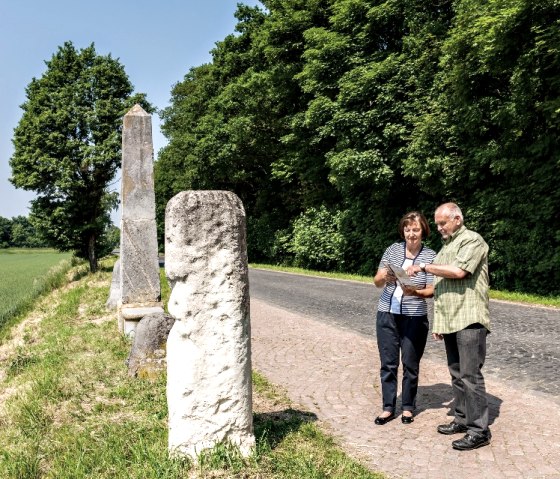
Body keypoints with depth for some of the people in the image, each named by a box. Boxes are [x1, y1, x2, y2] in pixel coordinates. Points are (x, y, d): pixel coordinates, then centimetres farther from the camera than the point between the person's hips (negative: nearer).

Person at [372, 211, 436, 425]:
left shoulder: (430, 255, -4)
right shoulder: (393, 249, 2)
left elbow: (431, 290, -5)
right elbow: (377, 282, 0)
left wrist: (416, 292, -26)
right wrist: (384, 277, -23)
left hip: (414, 318, -2)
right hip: (387, 315, 2)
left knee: (411, 365, 8)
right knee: (388, 364, 8)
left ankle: (408, 407, 26)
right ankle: (388, 407, 21)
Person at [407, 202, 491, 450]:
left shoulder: (472, 240, -4)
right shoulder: (446, 247, 21)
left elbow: (458, 271, -21)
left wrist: (424, 267, -11)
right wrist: (437, 322, 17)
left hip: (469, 319, -8)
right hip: (449, 321, 8)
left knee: (470, 375, -8)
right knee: (457, 374, 12)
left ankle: (479, 430, -3)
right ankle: (463, 419, 20)